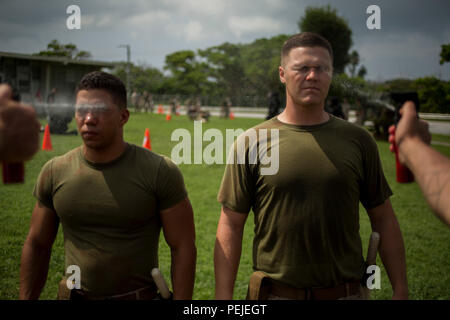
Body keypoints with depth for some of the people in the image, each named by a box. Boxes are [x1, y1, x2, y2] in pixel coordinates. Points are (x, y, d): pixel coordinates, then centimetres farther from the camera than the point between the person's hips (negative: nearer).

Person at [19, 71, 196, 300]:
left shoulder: (160, 172, -13)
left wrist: (180, 299, -14)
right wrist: (26, 298, 4)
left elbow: (183, 246, -11)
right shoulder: (54, 173, -4)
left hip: (139, 295, -2)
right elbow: (37, 245, 5)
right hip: (75, 294, 3)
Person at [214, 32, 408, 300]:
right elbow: (231, 225, -4)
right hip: (276, 293, -1)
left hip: (346, 292, 2)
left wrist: (401, 290, 2)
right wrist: (224, 297, -8)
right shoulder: (252, 142, -4)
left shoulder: (358, 140, 2)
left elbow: (383, 219, 5)